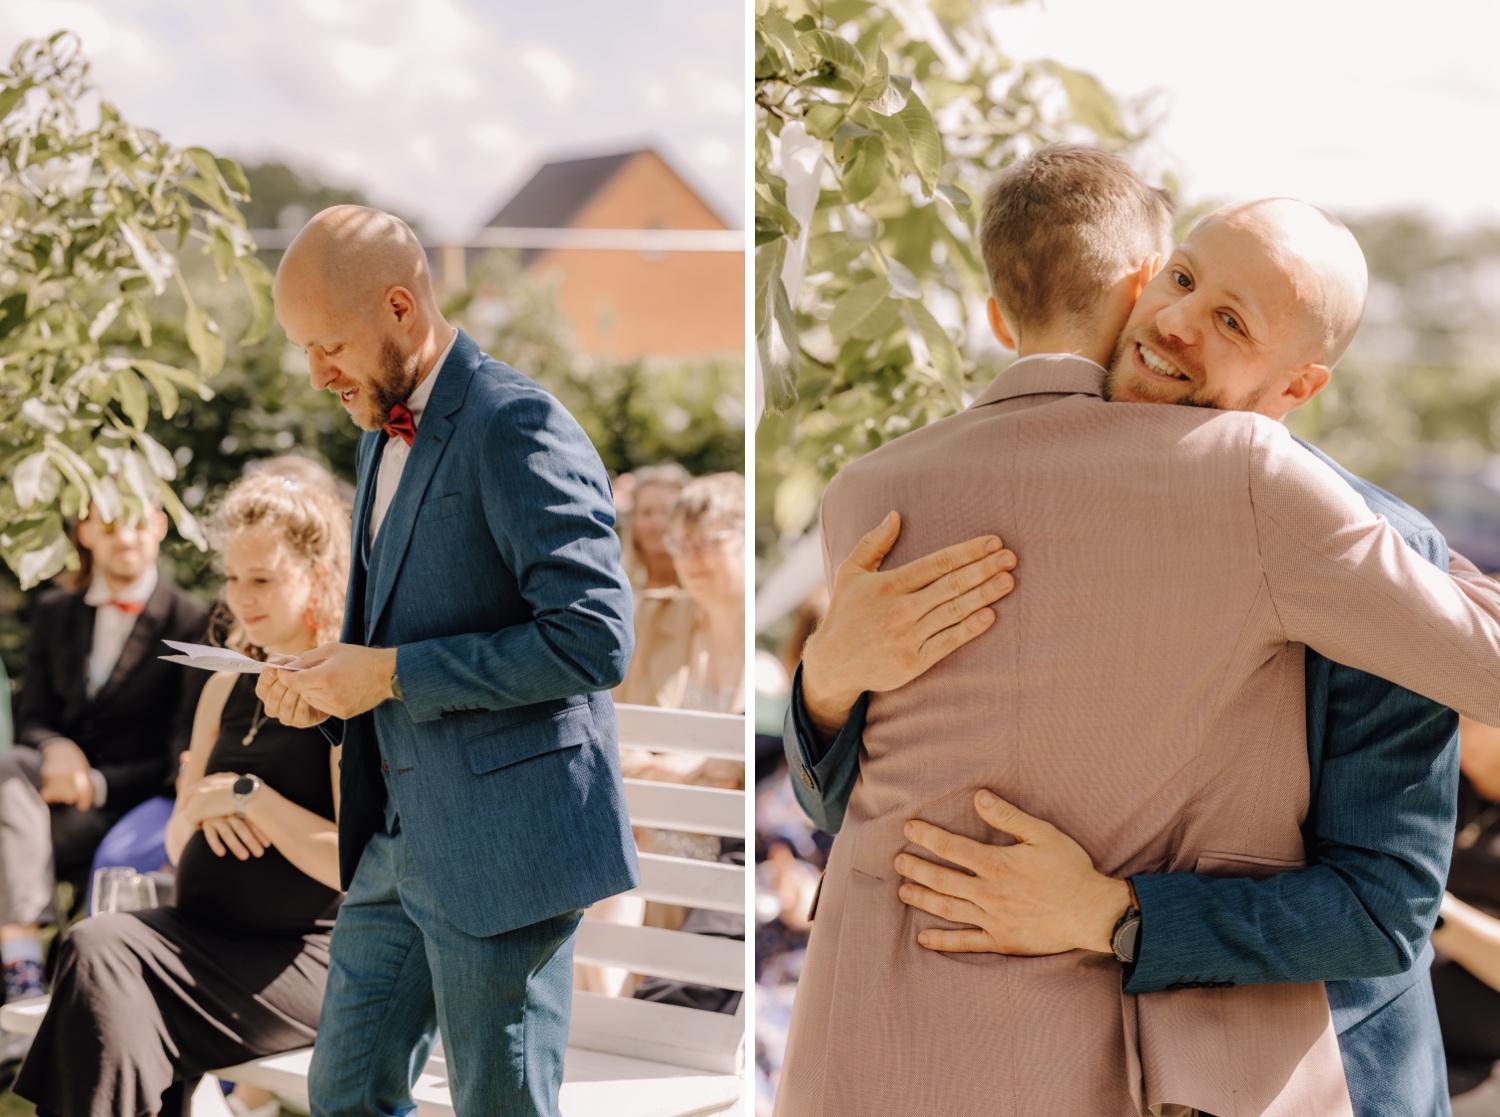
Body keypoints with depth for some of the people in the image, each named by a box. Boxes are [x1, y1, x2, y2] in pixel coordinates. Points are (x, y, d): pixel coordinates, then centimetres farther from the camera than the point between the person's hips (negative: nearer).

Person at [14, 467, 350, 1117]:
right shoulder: (227, 688, 17)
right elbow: (178, 845, 21)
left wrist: (248, 796, -13)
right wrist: (201, 806, -1)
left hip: (300, 958, -6)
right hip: (204, 935, 7)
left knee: (99, 954, -26)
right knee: (95, 947, -25)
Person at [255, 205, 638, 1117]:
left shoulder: (516, 426, -16)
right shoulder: (384, 435, 14)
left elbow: (595, 639, -24)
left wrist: (392, 673, -19)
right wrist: (332, 681, 4)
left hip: (502, 844, -9)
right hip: (399, 837, 9)